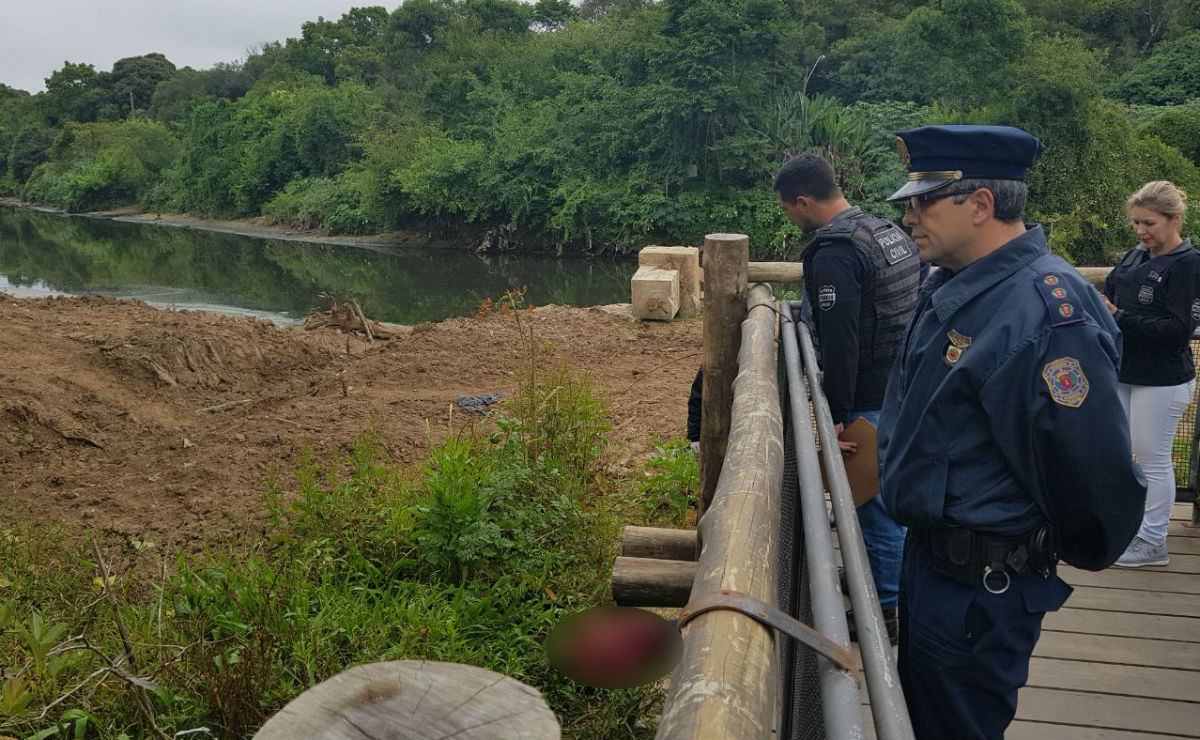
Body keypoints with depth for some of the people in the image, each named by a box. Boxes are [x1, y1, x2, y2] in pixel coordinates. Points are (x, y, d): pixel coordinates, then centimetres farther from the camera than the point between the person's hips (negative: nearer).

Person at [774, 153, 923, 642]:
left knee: (877, 504, 2)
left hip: (870, 403, -10)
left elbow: (840, 345, -25)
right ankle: (875, 582, 37)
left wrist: (836, 416, -21)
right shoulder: (888, 232, 10)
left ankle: (883, 610, 15)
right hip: (904, 389, 10)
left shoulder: (833, 254, -21)